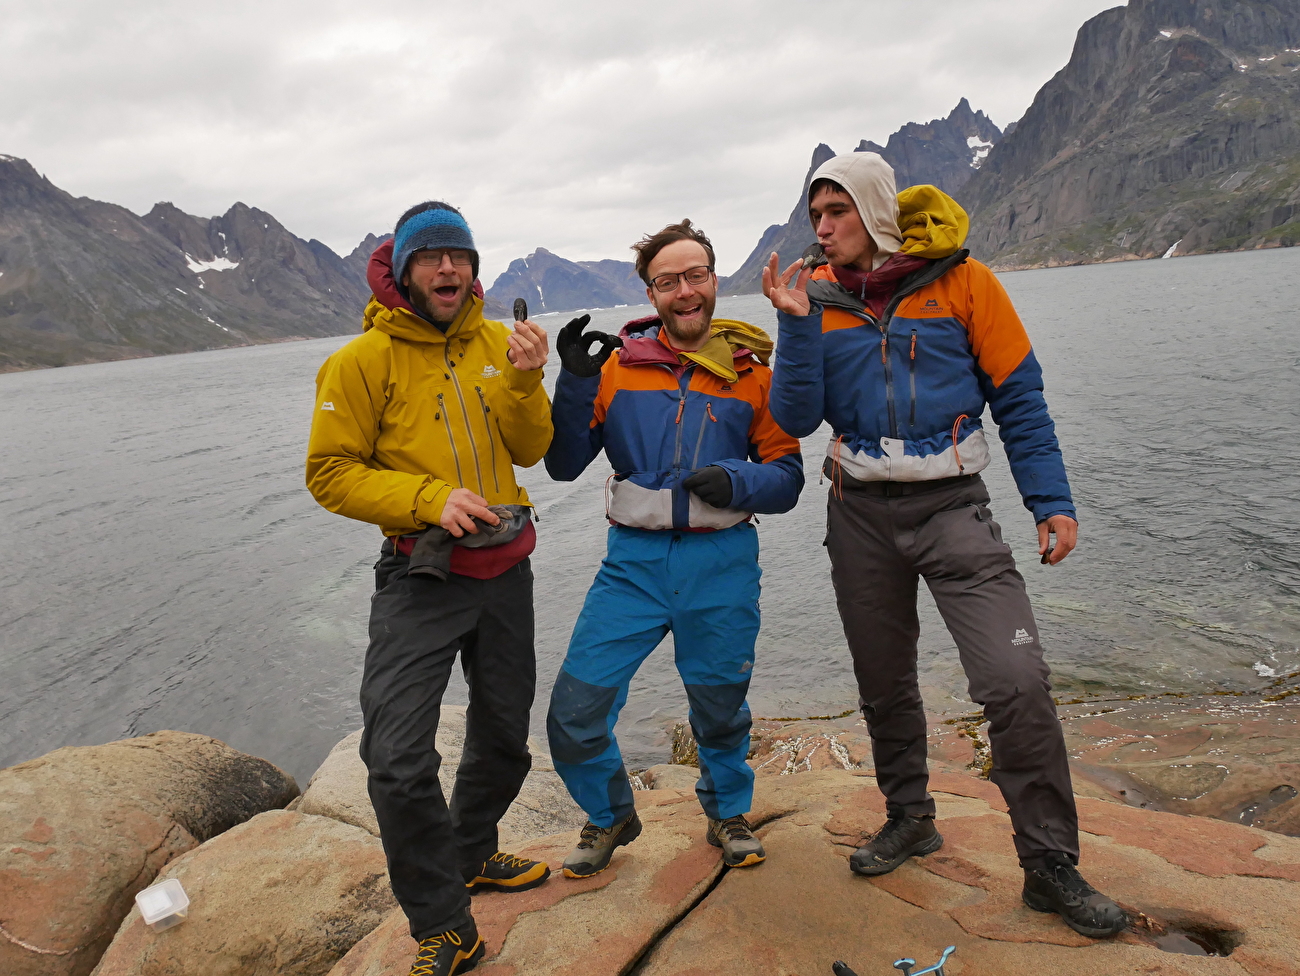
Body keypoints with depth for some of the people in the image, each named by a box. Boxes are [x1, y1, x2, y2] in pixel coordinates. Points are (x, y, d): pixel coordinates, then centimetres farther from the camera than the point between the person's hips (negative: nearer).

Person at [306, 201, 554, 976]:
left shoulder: (497, 343, 2)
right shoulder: (363, 360, -10)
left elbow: (530, 452, 1)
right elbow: (330, 473, -10)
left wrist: (525, 381, -17)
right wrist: (429, 498, -22)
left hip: (505, 569, 5)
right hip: (420, 577, -4)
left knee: (505, 737, 18)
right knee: (399, 761, -12)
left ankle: (471, 857, 44)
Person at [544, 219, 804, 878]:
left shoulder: (751, 371, 2)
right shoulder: (619, 364, 2)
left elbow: (787, 477, 3)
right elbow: (564, 465, 0)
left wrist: (736, 482, -18)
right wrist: (575, 380, -12)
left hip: (721, 562, 0)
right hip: (634, 560, 1)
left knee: (720, 708, 15)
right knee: (575, 708, -2)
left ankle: (727, 813, 45)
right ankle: (611, 816, 27)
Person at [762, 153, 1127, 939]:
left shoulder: (962, 281, -5)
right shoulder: (819, 295, 2)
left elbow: (1020, 397, -1)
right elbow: (798, 418, -4)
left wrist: (1053, 500, -6)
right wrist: (795, 321, -14)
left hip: (953, 506, -3)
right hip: (861, 513, 3)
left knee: (1018, 682, -13)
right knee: (885, 683, 14)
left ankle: (1051, 865, 6)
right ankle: (910, 819, 36)